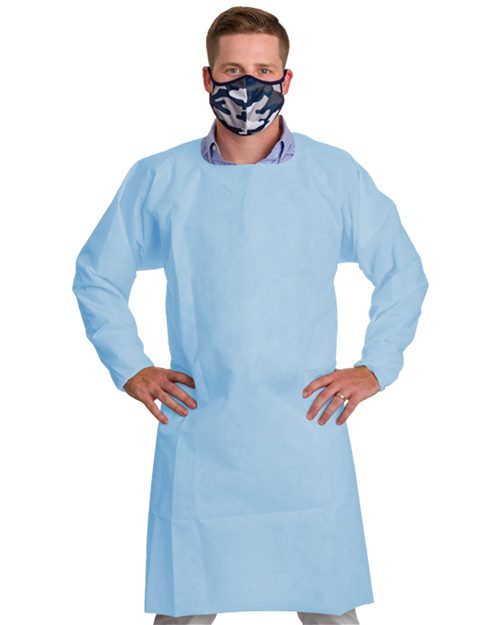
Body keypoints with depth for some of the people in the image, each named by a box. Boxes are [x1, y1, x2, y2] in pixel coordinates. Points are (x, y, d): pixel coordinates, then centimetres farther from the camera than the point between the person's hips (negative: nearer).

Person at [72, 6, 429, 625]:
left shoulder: (337, 175, 4)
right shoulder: (157, 179, 5)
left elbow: (403, 274, 14)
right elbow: (96, 277, 16)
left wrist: (376, 367, 4)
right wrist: (129, 368, 6)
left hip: (308, 439, 0)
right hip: (198, 443, 0)